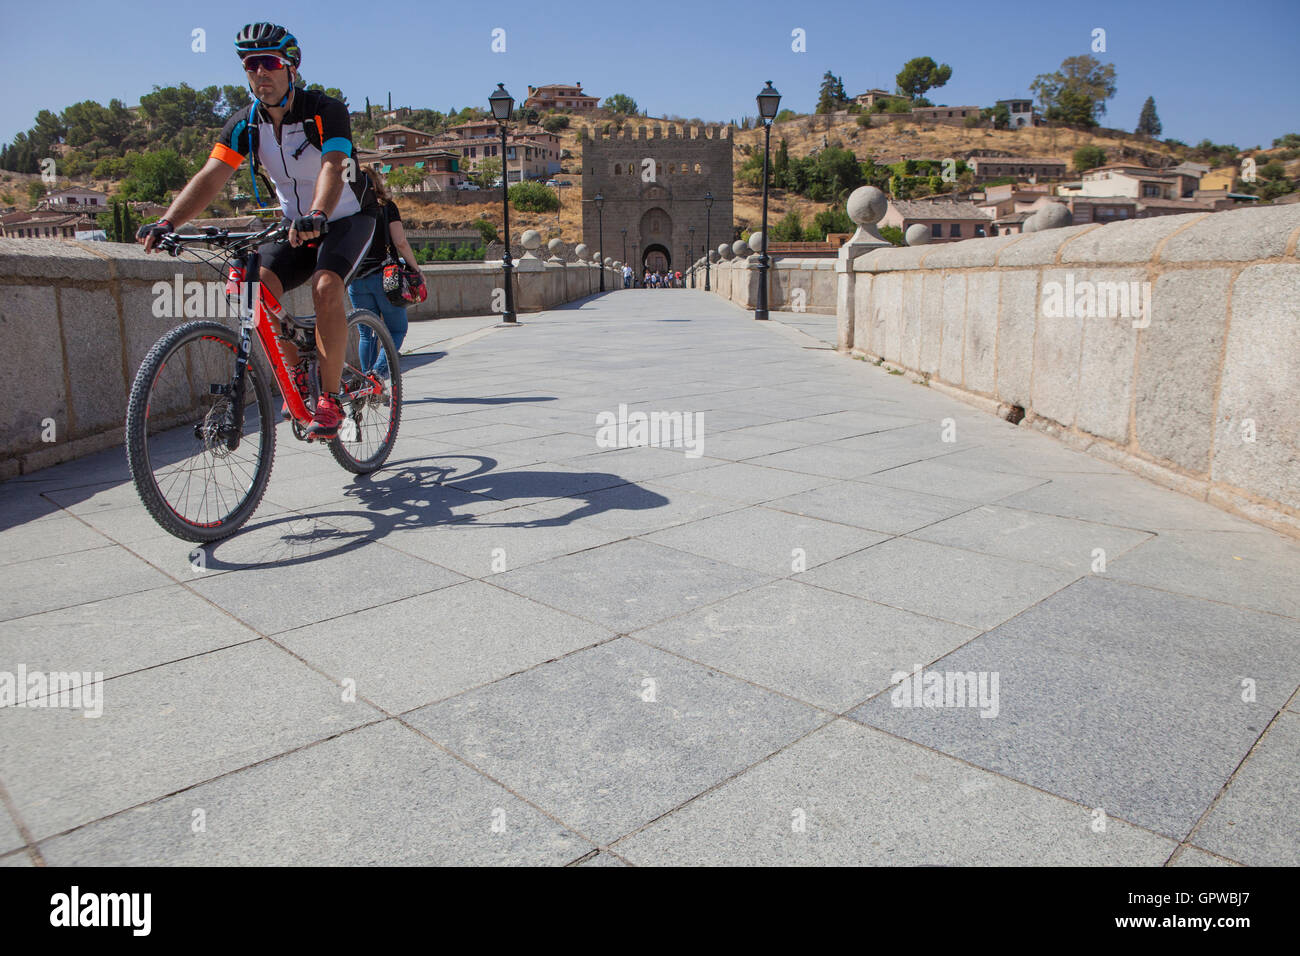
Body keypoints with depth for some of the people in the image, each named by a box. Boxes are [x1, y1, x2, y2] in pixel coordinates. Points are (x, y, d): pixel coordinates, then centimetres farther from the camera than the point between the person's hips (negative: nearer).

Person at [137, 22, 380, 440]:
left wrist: (318, 214, -58)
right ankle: (296, 375, 0)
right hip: (296, 225, 5)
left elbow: (332, 169, -37)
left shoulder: (325, 111, -19)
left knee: (325, 287, -32)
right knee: (257, 286, -21)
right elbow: (210, 177, -17)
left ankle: (330, 398, -22)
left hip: (347, 219, -4)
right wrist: (167, 222, -33)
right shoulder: (245, 124, -6)